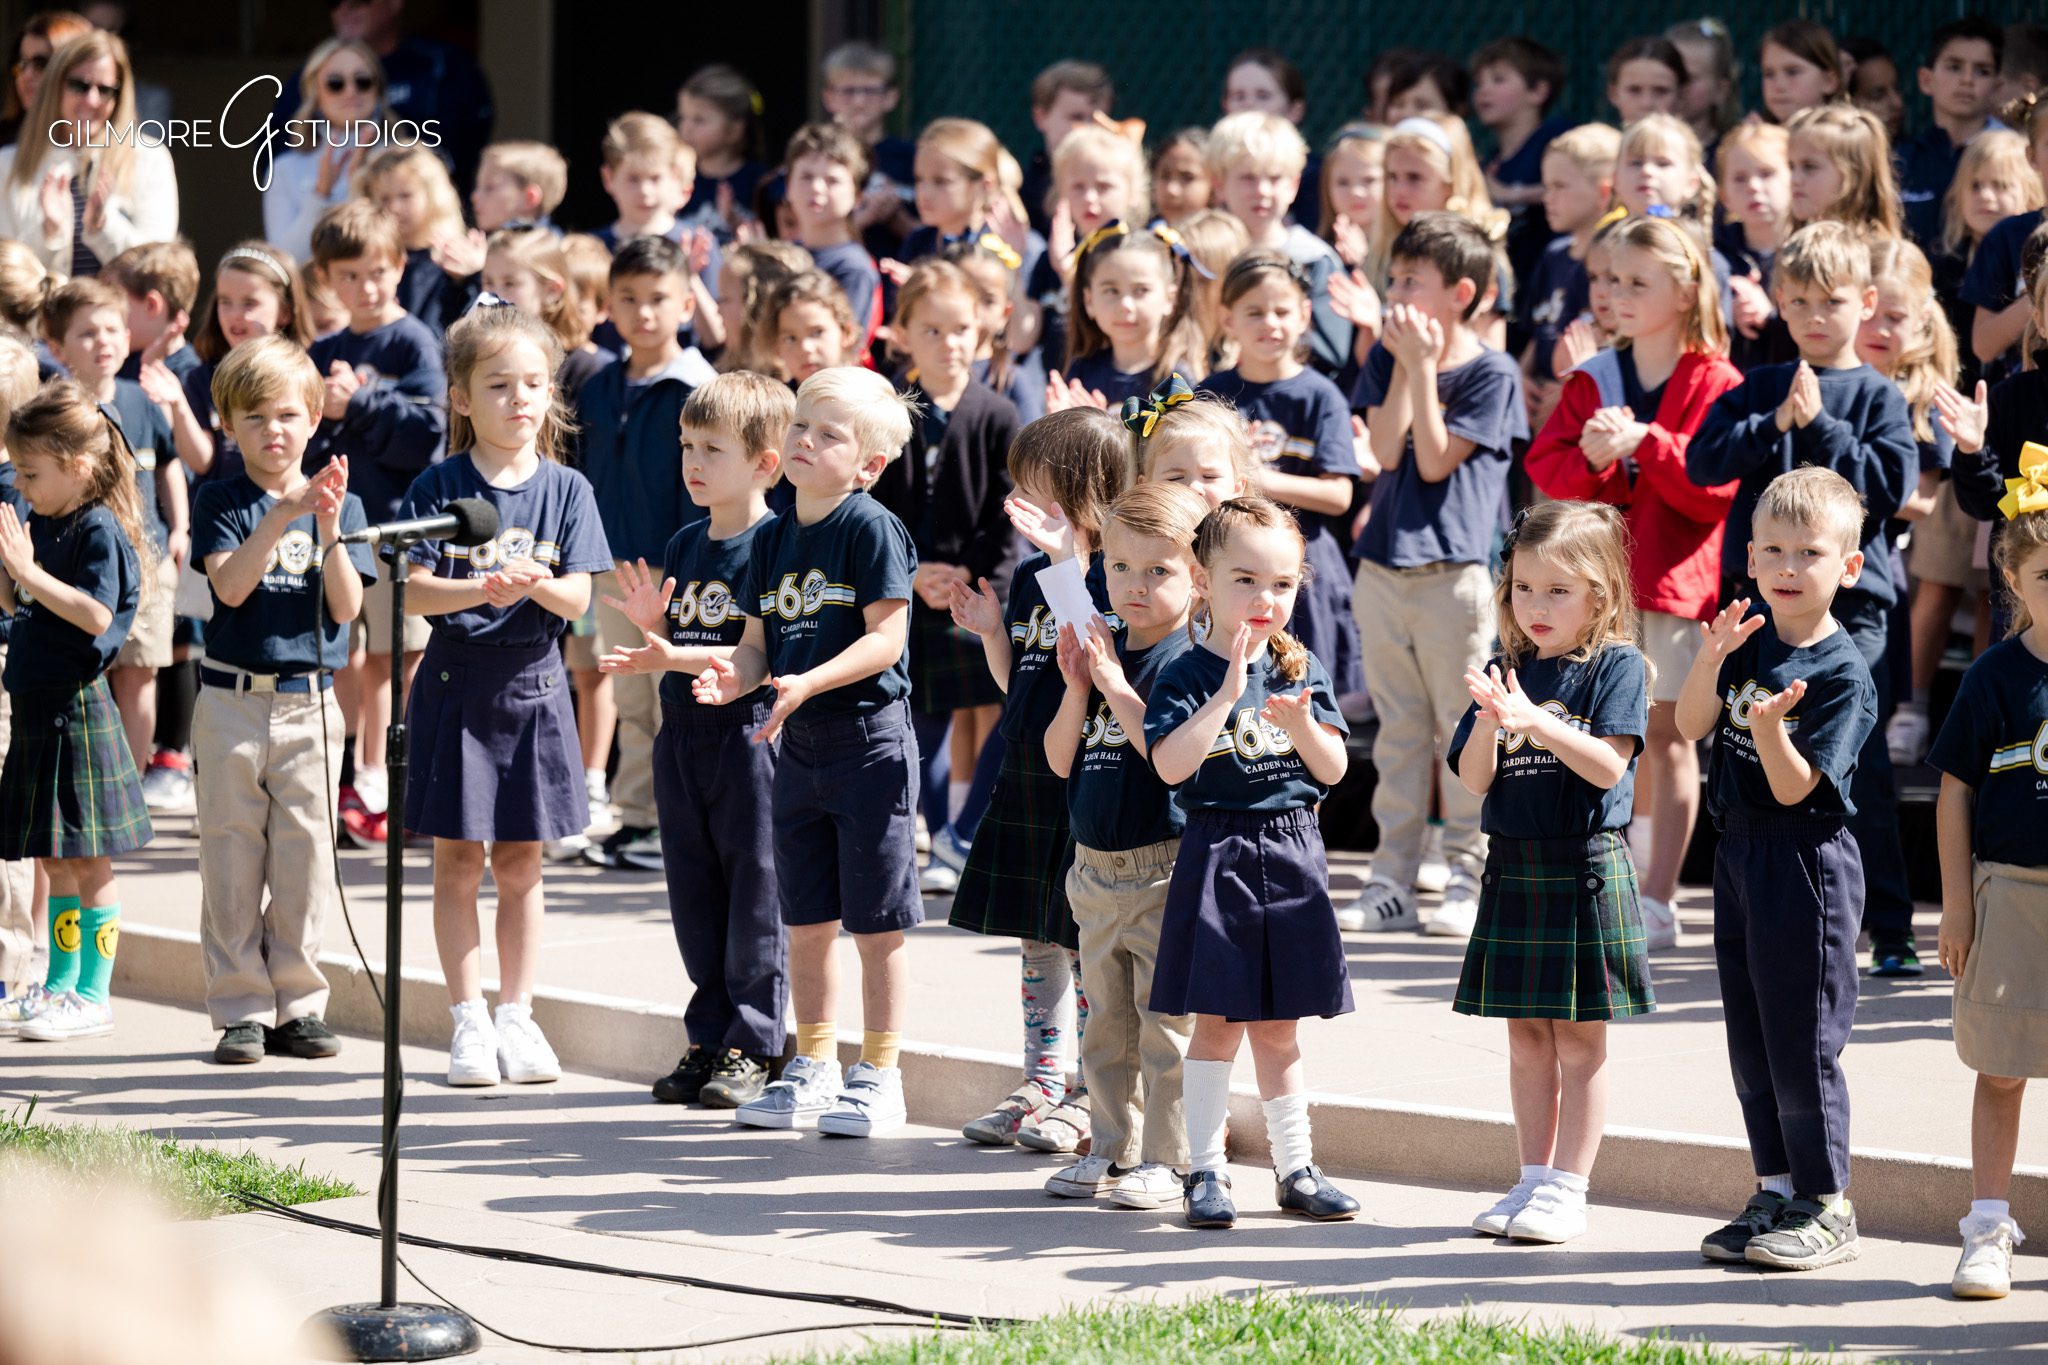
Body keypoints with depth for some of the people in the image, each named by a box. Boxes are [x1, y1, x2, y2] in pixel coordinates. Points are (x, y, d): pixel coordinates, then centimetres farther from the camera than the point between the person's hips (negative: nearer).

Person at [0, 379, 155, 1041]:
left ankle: (93, 995, 3)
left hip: (76, 706, -8)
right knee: (54, 860, 15)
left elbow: (97, 614, -24)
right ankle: (61, 985, 23)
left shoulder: (99, 530, -14)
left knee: (88, 861, -1)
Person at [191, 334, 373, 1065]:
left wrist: (328, 529, -17)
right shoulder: (223, 501, 1)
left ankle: (298, 1005, 12)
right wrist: (283, 516, -24)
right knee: (232, 859, 1)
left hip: (310, 703, 1)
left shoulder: (340, 503, 6)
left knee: (305, 859, 3)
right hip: (232, 701, -1)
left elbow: (347, 607, -3)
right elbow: (230, 585, -15)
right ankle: (241, 1010, 7)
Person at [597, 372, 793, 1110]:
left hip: (749, 734, -7)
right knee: (695, 896, 11)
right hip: (683, 737, 7)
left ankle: (754, 1047, 4)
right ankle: (710, 1039, 19)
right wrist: (651, 626, -4)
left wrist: (675, 656, -25)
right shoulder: (683, 546, 13)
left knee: (754, 890, -3)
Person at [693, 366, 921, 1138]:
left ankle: (878, 1077, 6)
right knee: (806, 921, 13)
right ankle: (812, 1071, 24)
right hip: (799, 746, 7)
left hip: (868, 737, -7)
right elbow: (759, 639, 13)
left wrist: (808, 682, -26)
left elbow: (886, 638, -17)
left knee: (876, 922, -1)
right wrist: (738, 675, -10)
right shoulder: (773, 539, 10)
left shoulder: (872, 529, -11)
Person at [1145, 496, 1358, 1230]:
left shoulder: (1301, 669, 6)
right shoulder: (1188, 675, -6)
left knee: (1278, 1026, 11)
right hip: (1218, 855, -4)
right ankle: (1205, 1172, 4)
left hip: (1291, 857, 4)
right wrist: (1228, 694, -22)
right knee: (1217, 1023, -3)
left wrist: (1300, 723, -15)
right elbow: (1170, 764, -19)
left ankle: (1296, 1168, 18)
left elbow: (1334, 769, 4)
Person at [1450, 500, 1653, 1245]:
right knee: (1526, 1035, 10)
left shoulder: (1617, 666, -5)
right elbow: (1474, 778, 3)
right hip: (1514, 869, 5)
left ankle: (1568, 1188, 4)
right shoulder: (1506, 669, 8)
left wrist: (1538, 722, -28)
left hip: (1585, 868, -5)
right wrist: (1490, 720, -16)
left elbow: (1610, 764, -17)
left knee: (1578, 1037, 0)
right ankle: (1534, 1179, 18)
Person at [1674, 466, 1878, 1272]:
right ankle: (1777, 1192, 23)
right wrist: (1710, 664, -16)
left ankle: (1827, 1207, 7)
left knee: (1803, 1039, -2)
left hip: (1806, 864, -7)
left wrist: (1770, 725, -35)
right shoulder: (1750, 641, 5)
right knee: (1751, 1039, 12)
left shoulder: (1842, 674, -14)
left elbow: (1795, 789, -17)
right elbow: (1691, 727, 0)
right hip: (1740, 855, 7)